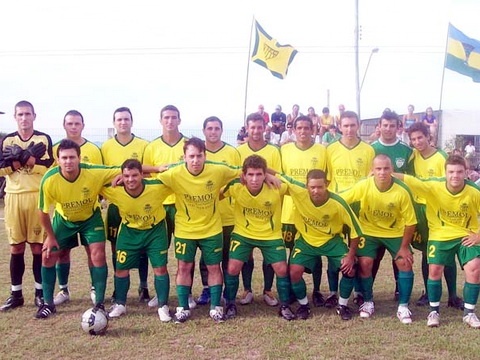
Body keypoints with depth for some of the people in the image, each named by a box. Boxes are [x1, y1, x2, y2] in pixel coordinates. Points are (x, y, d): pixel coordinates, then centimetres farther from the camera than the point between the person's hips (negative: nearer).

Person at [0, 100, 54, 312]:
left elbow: (47, 167, -11)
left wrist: (21, 157, -14)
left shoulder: (44, 139, 3)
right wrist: (27, 157, -14)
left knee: (38, 247, 2)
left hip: (37, 197, -2)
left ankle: (40, 292, 13)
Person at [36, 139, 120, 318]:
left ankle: (99, 304, 2)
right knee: (48, 256, 0)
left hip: (91, 217, -1)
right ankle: (48, 304, 17)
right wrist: (50, 236, -5)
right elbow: (43, 211, -13)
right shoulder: (49, 180, -30)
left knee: (98, 255, -12)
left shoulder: (94, 172, -34)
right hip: (63, 219, 1)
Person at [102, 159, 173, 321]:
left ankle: (163, 307, 11)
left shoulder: (157, 187, -31)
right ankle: (120, 304, 27)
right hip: (129, 231, 2)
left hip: (155, 230, -2)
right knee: (121, 268, 7)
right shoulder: (114, 191, -27)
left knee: (160, 268, -3)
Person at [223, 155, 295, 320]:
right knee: (232, 268, -8)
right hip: (242, 234, 0)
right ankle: (230, 304, 15)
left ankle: (284, 306, 19)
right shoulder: (236, 188, -24)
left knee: (282, 269, -3)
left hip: (271, 236, 0)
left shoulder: (276, 188, -25)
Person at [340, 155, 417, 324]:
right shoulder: (363, 186, -23)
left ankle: (403, 306, 5)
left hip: (395, 232, 0)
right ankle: (368, 302, 11)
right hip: (369, 230, 0)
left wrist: (404, 247, -11)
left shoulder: (402, 191, -25)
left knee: (405, 263, -11)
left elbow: (410, 221, -14)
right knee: (365, 263, -12)